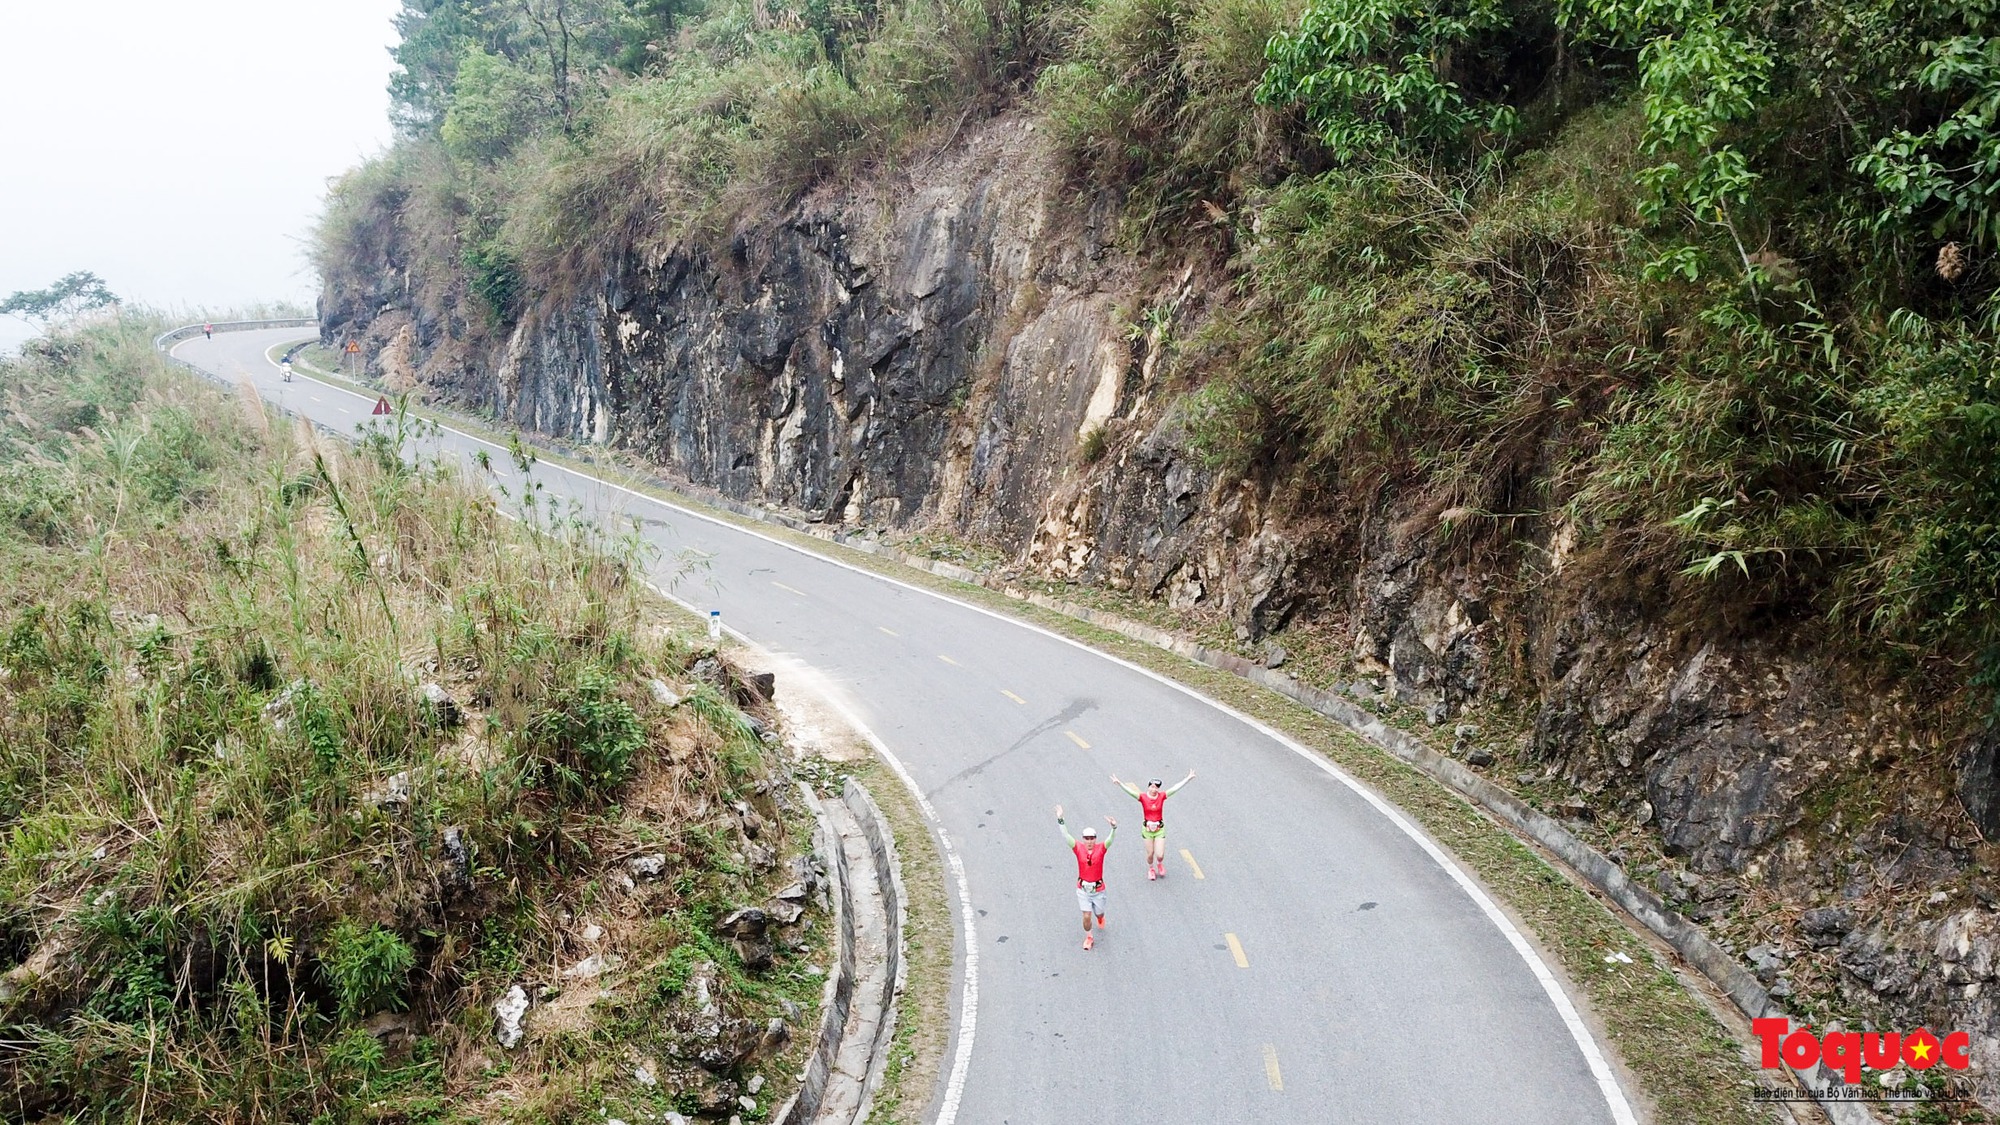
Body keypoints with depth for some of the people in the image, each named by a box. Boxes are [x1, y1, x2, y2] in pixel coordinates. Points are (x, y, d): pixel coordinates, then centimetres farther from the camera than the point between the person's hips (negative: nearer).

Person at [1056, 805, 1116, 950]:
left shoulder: (1101, 848, -13)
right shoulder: (1079, 848, -11)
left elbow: (1111, 839, -29)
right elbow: (1066, 836, -20)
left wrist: (1114, 827, -50)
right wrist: (1060, 820, -33)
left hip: (1098, 889, 0)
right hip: (1083, 889, 0)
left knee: (1099, 913, 19)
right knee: (1086, 916, -4)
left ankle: (1100, 919, 58)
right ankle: (1088, 938, 23)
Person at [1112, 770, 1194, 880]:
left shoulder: (1162, 796, -7)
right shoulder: (1143, 797, -12)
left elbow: (1176, 788, -9)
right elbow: (1129, 790, -22)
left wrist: (1188, 778, -14)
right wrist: (1119, 783, -37)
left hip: (1160, 829, 1)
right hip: (1147, 829, -1)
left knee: (1160, 855, -3)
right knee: (1150, 854, 8)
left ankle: (1159, 864, 34)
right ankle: (1151, 869, 40)